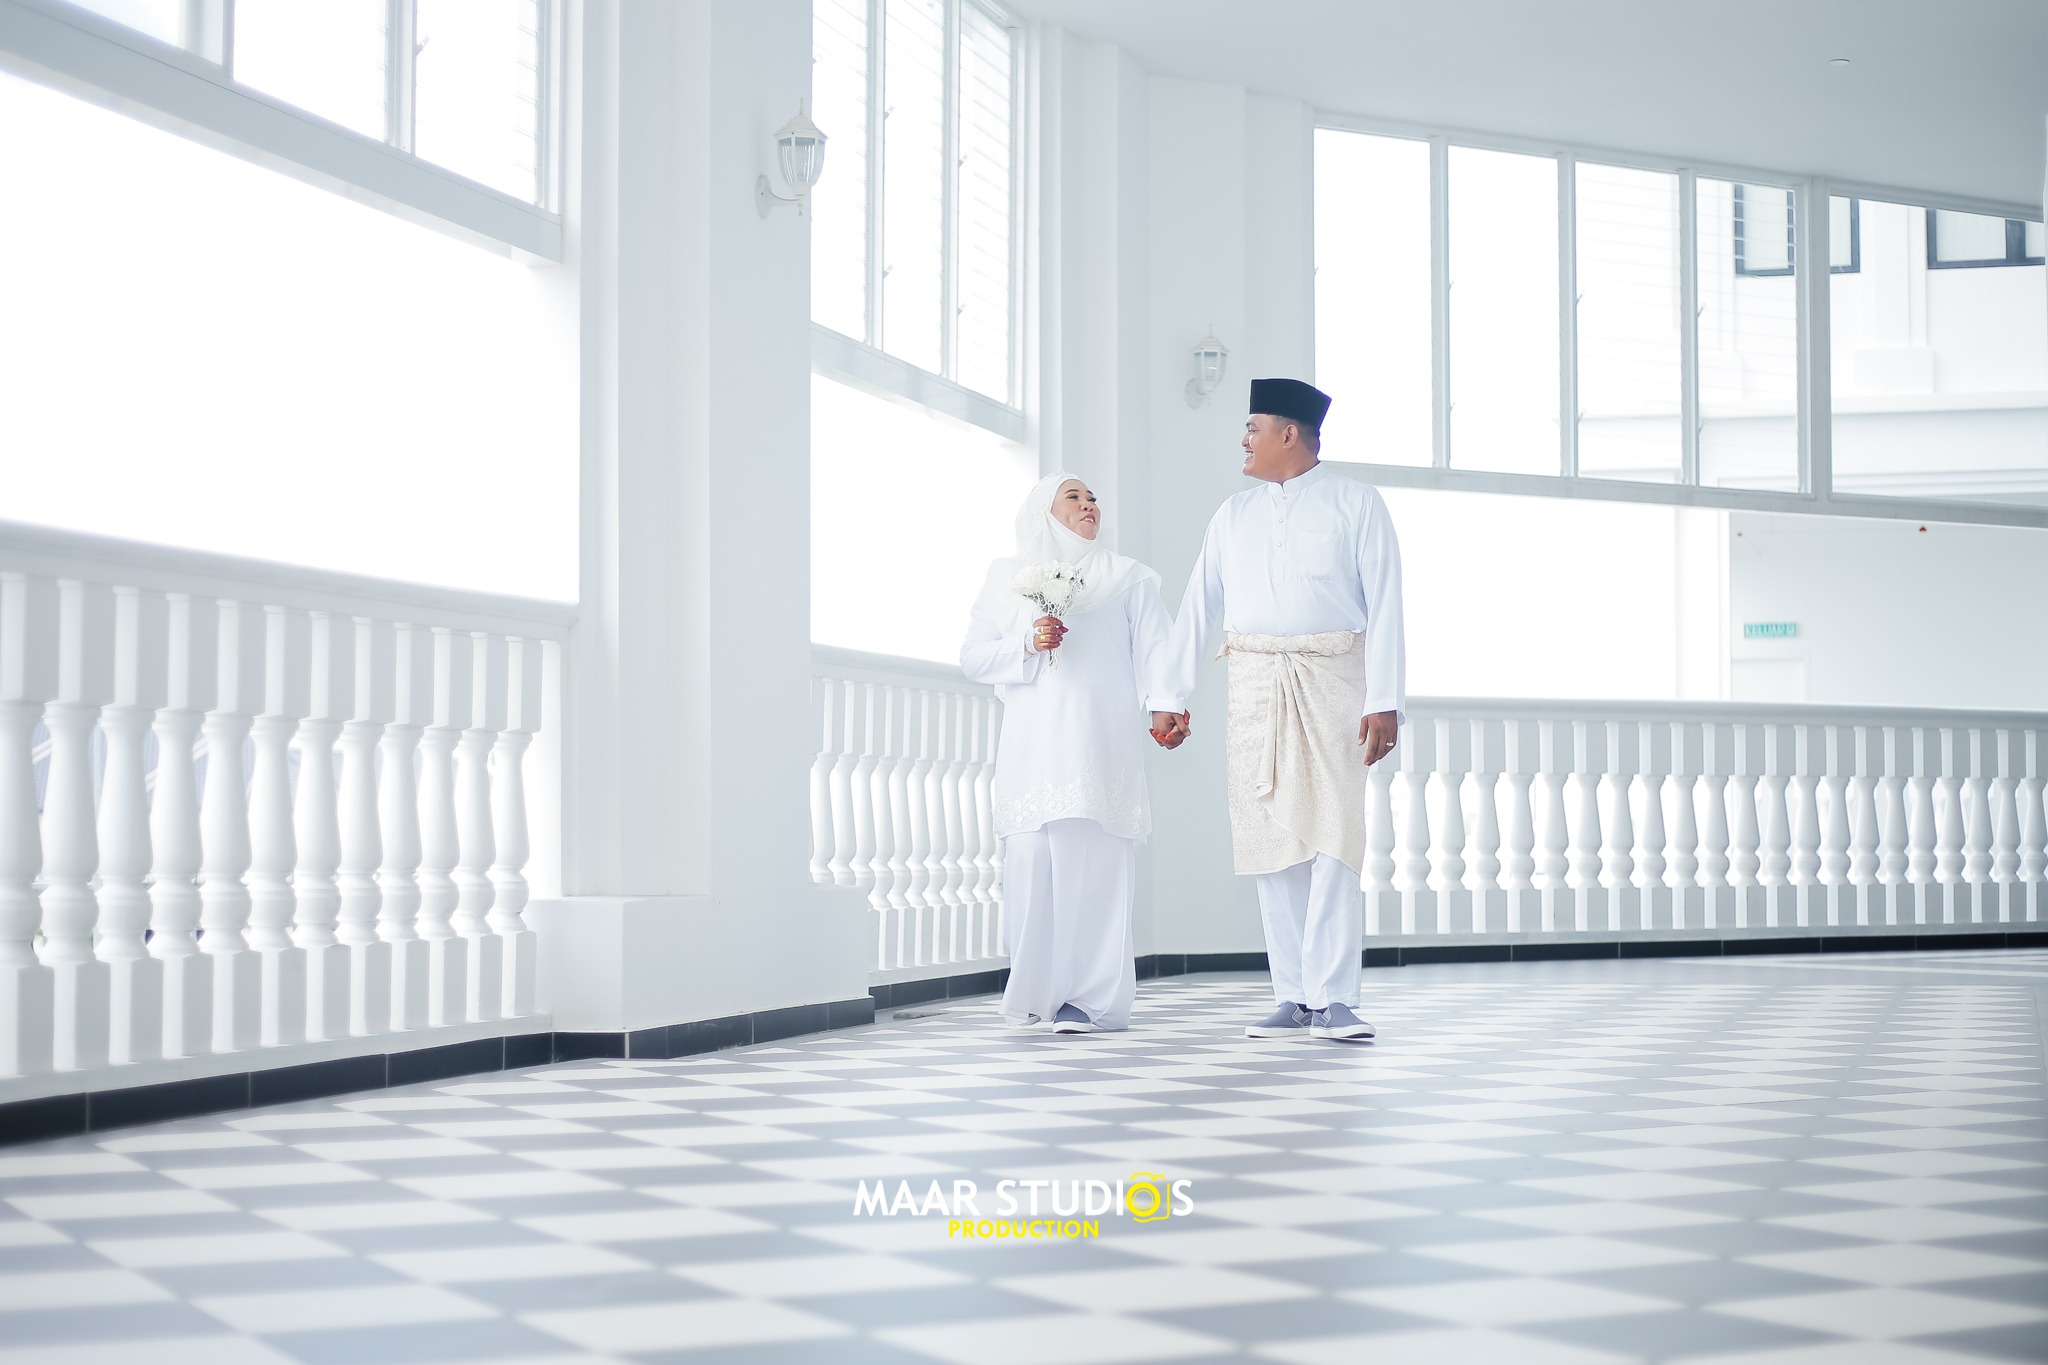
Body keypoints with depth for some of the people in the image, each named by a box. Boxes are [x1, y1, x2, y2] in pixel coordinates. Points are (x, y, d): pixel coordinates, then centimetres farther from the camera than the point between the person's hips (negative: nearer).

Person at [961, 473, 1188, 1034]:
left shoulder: (1129, 578, 15)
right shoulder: (1006, 578, 19)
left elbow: (1155, 650, 3)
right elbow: (972, 657, 12)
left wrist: (1166, 706, -15)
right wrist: (1027, 644, -6)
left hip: (1101, 741, -2)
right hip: (1031, 742, 2)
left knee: (1093, 860, -11)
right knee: (1030, 859, -7)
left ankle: (1087, 997, -9)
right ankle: (1035, 990, 1)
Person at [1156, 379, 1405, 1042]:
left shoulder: (1356, 504, 5)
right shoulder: (1233, 515, 17)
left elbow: (1385, 606, -2)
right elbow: (1199, 606, 15)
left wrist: (1385, 702, -11)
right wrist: (1171, 697, 8)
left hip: (1333, 681, -4)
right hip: (1254, 686, 4)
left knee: (1334, 836, -12)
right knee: (1271, 840, 0)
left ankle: (1332, 1001, -14)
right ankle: (1293, 1000, 3)